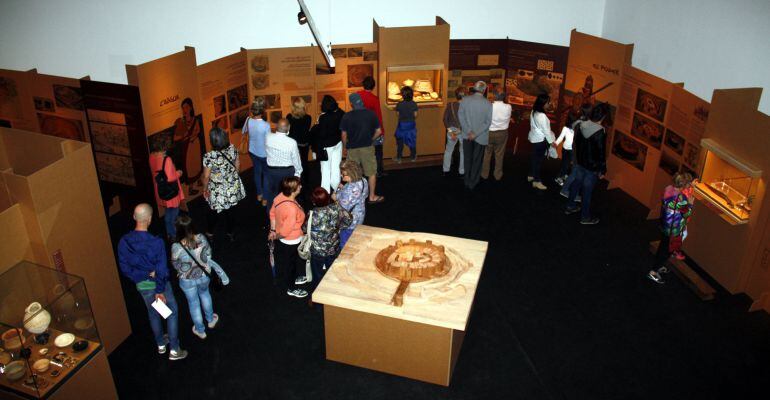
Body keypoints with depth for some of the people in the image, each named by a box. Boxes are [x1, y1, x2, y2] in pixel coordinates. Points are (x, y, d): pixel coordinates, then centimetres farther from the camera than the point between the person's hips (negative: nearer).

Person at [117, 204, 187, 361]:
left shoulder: (124, 242, -15)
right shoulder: (156, 242, -29)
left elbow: (125, 268, -8)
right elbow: (161, 269, -23)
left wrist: (143, 276, -6)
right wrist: (159, 291, -13)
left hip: (141, 285, 5)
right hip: (159, 283, -5)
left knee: (153, 314, 25)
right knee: (172, 313, 14)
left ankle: (161, 345, 45)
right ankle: (174, 350, 21)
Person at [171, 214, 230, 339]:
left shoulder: (176, 247, -31)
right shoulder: (201, 238, -24)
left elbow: (176, 265, -13)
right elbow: (208, 255, -9)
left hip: (187, 280, -2)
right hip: (203, 275, 2)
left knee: (193, 303, 22)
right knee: (204, 293, 34)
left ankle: (200, 331, 45)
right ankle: (210, 320, 54)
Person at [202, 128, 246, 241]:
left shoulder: (209, 156, -30)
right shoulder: (232, 149, -17)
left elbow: (206, 176, -18)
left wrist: (205, 189, 0)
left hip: (218, 191, -4)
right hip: (233, 187, 4)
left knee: (214, 211, 23)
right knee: (229, 210, 25)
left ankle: (210, 233, 46)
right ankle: (230, 232, 44)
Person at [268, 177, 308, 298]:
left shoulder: (280, 197, -15)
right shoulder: (292, 209, -39)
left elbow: (272, 213, 1)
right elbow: (285, 231, -31)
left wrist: (273, 231, 9)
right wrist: (275, 237, -11)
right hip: (291, 242, -8)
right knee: (289, 264, 17)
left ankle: (294, 278, 55)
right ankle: (291, 288, 41)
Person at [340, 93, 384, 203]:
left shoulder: (347, 116, -10)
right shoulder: (371, 114, -6)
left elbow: (344, 135, -7)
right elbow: (378, 131, -2)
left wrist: (346, 145, 9)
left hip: (352, 148, 0)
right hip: (367, 148, 0)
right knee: (372, 173, 13)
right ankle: (372, 196, 19)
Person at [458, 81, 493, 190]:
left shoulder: (465, 100, -8)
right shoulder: (488, 104, -12)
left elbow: (460, 115, -10)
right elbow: (488, 122, -13)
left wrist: (469, 131, -11)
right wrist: (476, 134, -13)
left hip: (467, 135, 2)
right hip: (481, 137, -2)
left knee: (467, 159, 17)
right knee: (477, 160, 12)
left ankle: (467, 181, 27)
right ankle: (472, 183, 21)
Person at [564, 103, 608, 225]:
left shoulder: (581, 126, -6)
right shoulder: (600, 132, -26)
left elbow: (575, 144, 7)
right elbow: (601, 153, -20)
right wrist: (602, 170, -10)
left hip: (580, 162, 6)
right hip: (592, 166, -6)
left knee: (576, 183, 23)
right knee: (587, 190, 6)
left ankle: (570, 206, 40)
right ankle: (585, 217, 20)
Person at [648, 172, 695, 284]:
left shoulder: (668, 189, -9)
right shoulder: (682, 197, -30)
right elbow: (687, 214, -18)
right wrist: (690, 204, -5)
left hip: (664, 224, 8)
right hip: (673, 229, -8)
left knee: (663, 245, 26)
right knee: (668, 249, 9)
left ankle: (659, 266, 44)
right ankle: (654, 271, 15)